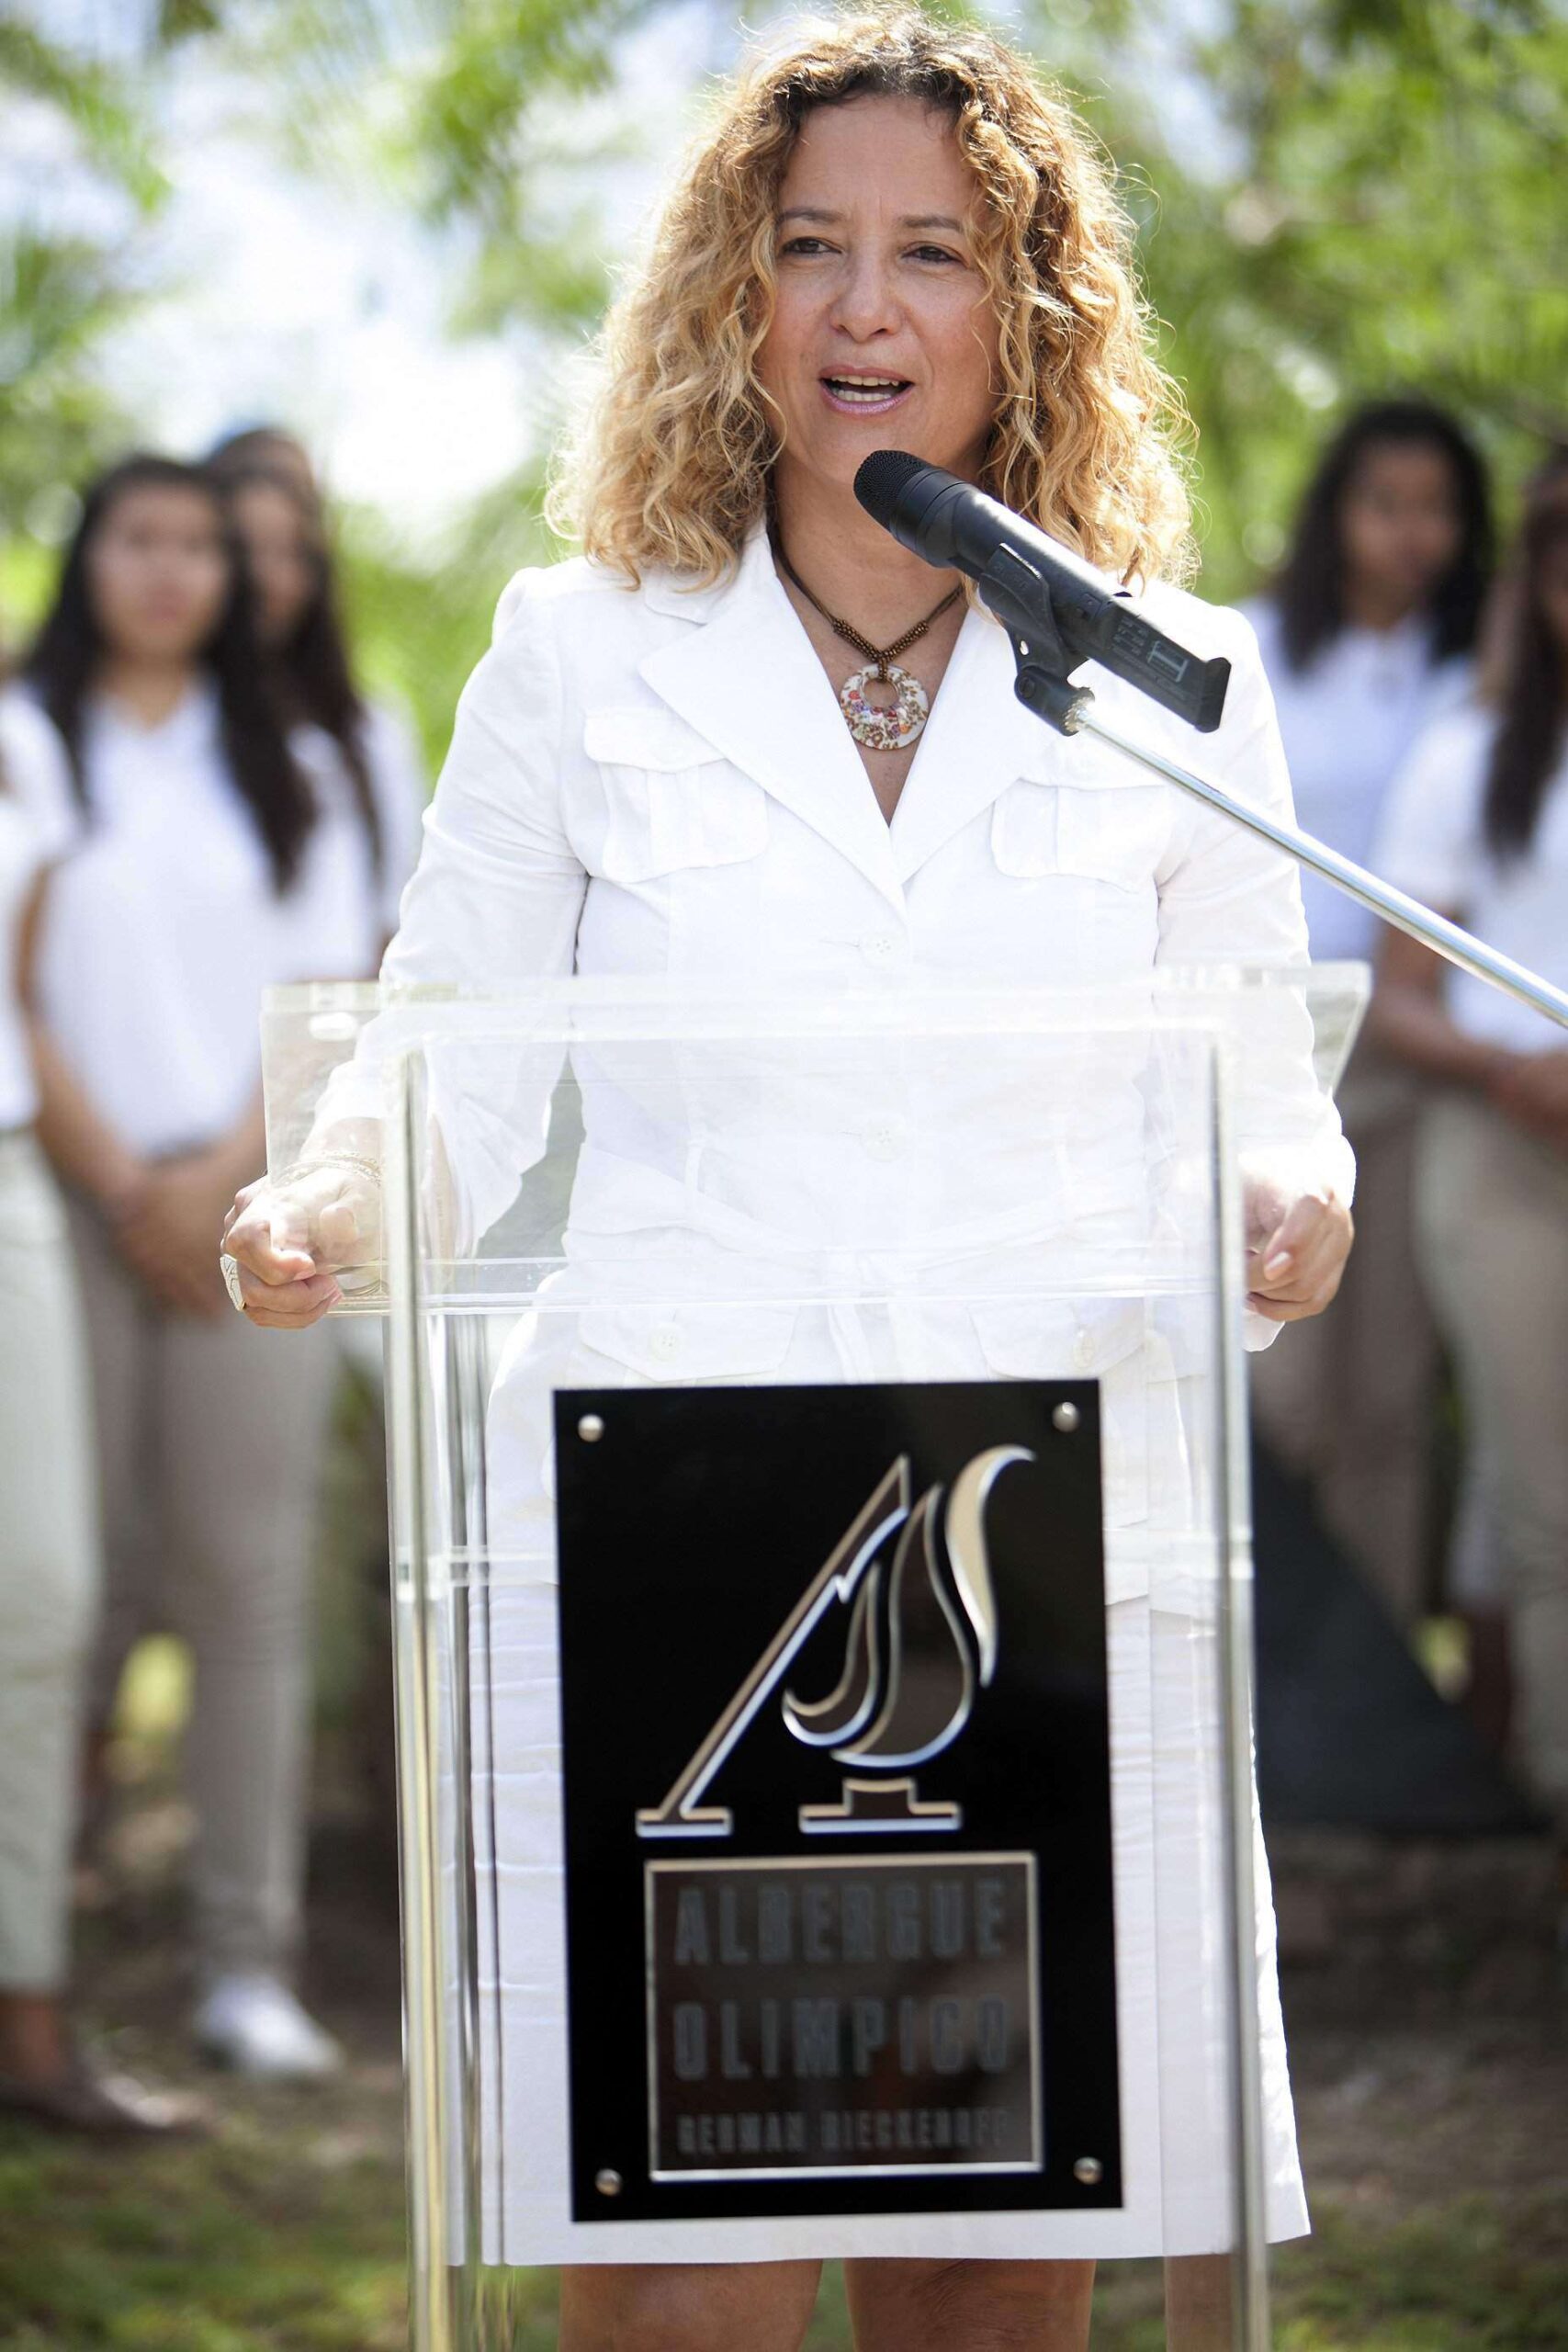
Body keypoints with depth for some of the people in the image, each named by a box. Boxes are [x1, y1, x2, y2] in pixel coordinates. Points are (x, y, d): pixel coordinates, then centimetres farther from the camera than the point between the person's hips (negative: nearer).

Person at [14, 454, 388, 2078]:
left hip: (252, 1206, 2)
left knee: (246, 1581, -3)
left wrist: (226, 1177, -6)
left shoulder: (293, 772, 16)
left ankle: (249, 1965, -3)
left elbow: (329, 998, 9)